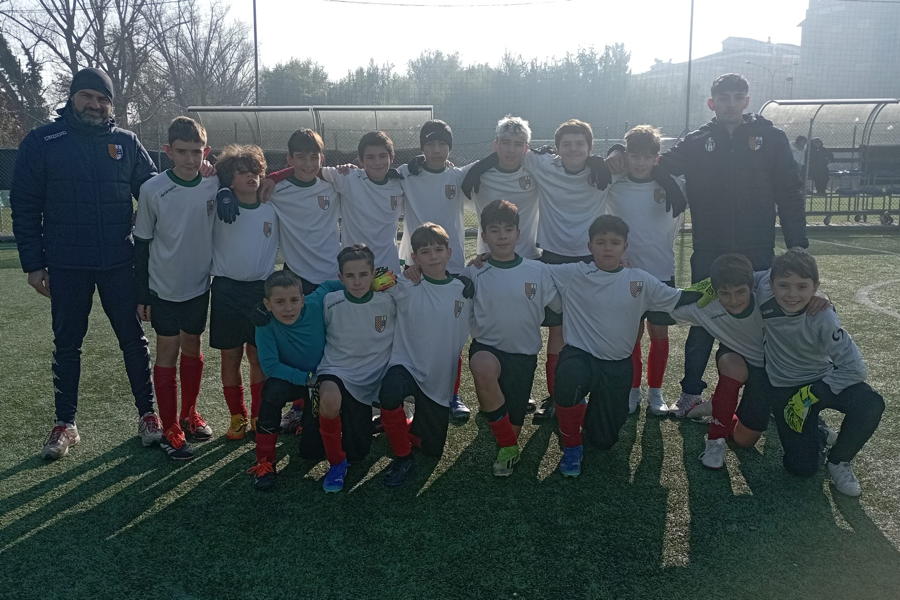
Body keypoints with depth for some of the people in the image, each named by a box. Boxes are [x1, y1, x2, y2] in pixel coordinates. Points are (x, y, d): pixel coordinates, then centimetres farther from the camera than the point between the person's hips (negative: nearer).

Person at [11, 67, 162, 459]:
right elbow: (25, 207, 0)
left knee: (133, 340, 9)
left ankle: (147, 413, 22)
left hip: (120, 264, 1)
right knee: (66, 345, 10)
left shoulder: (126, 142, 4)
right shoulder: (42, 142, -1)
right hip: (66, 267, 0)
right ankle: (65, 424, 23)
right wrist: (33, 264, -3)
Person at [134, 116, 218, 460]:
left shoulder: (215, 184, -7)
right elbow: (142, 244, -5)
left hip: (200, 284, 3)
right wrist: (141, 295, -3)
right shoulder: (153, 190, -12)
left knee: (192, 347, 14)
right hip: (164, 287, -2)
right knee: (167, 351, 3)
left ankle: (189, 414, 31)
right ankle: (170, 429, 13)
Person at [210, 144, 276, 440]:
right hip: (226, 288, -1)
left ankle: (259, 416, 17)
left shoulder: (271, 208, 2)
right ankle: (237, 417, 18)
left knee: (259, 356, 5)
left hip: (261, 288, 1)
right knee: (230, 356, 5)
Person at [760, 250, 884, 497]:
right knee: (802, 467, -10)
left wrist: (809, 395, -27)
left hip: (822, 380, 0)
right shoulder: (764, 295, -26)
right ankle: (815, 432, 28)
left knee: (871, 404, -32)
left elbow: (854, 368, -26)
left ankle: (839, 461, -3)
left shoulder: (823, 318, -28)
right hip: (783, 388, 0)